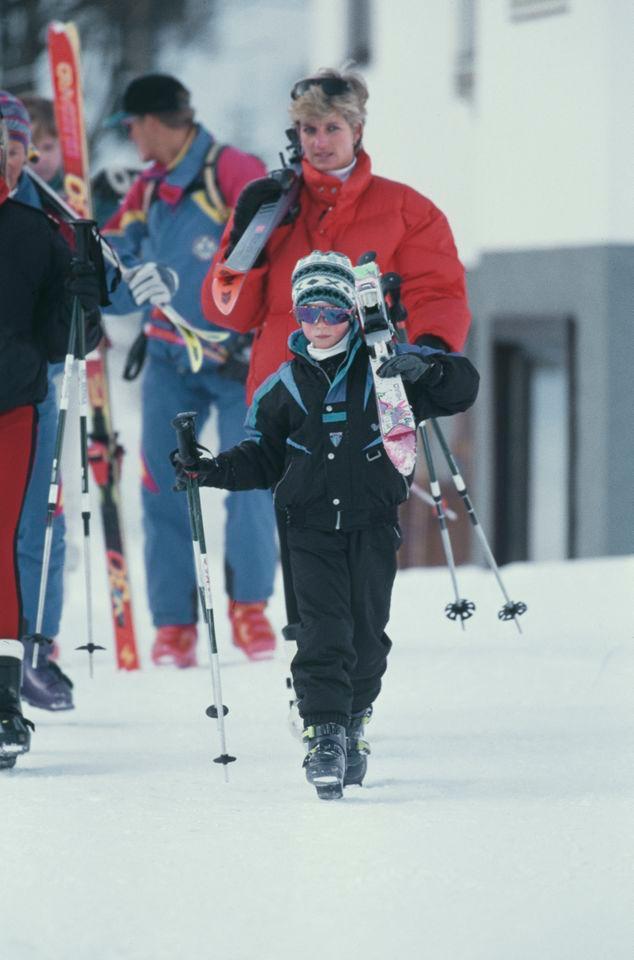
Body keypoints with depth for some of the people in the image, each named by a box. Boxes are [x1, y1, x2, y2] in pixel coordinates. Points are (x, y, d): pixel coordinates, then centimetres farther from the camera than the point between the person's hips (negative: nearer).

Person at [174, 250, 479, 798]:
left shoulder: (383, 367, 4)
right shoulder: (285, 387, 10)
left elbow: (463, 386, 0)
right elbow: (262, 459, 16)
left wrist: (426, 369, -20)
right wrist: (210, 471, 1)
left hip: (373, 523, 0)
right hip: (311, 526, 0)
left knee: (368, 634, 5)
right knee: (323, 631, -14)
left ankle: (353, 724, 23)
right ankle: (323, 736, -17)